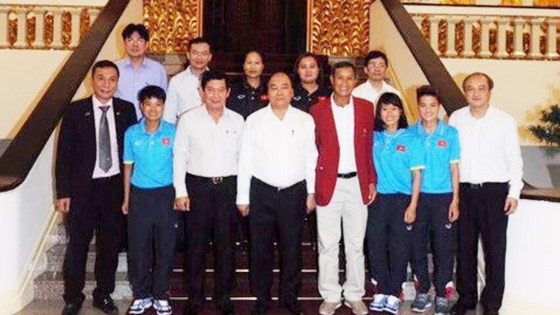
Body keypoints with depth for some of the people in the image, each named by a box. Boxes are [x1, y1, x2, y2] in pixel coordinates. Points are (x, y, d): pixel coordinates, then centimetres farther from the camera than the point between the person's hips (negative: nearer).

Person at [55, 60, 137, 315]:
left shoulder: (127, 110, 1)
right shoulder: (75, 111, -5)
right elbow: (64, 154, -3)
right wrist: (63, 193, -7)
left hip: (115, 187, 2)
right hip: (83, 188, -2)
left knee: (110, 244, 12)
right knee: (77, 245, 6)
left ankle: (104, 294, 30)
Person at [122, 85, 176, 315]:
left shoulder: (173, 132, -4)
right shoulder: (131, 133, 0)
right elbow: (128, 166, 8)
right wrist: (126, 199, 8)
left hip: (165, 194, -1)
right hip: (139, 194, 1)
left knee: (165, 246, 5)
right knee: (138, 246, 6)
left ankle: (160, 294, 20)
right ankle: (141, 294, 21)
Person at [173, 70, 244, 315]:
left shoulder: (237, 120, 4)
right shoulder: (188, 119, -2)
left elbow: (243, 157, 6)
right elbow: (179, 157, 0)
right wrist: (180, 191, -4)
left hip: (228, 186, 1)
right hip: (197, 185, -1)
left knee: (226, 244, 9)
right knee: (196, 244, 6)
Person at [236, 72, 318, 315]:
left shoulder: (305, 120, 4)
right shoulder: (254, 120, 1)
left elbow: (311, 158, 5)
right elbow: (245, 160, 2)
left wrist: (312, 192, 3)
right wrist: (242, 196, 0)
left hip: (294, 192, 0)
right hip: (262, 192, 0)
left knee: (292, 247, 8)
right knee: (260, 247, 7)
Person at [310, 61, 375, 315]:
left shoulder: (366, 108, 4)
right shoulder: (317, 109, -2)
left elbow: (369, 147, 8)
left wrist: (371, 181, 5)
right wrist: (310, 185, -4)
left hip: (357, 183, 2)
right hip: (328, 184, -1)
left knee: (356, 244, 10)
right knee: (328, 245, 6)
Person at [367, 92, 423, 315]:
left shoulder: (410, 139, -1)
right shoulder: (373, 138, 5)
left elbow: (416, 175, -2)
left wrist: (413, 205, -6)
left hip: (401, 199, -2)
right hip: (378, 198, 2)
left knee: (399, 247, 2)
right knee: (376, 245, 4)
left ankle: (394, 293, 14)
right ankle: (380, 291, 17)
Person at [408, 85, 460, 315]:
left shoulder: (450, 133, 0)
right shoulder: (410, 132, 2)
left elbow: (454, 167, 2)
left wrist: (455, 200, -2)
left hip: (443, 196, -1)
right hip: (417, 196, 1)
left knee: (444, 247, 2)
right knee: (417, 246, 6)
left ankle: (442, 294, 15)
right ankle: (422, 291, 20)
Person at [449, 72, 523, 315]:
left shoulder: (505, 121, -1)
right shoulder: (456, 118, 4)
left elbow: (514, 160, 1)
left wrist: (514, 192, -5)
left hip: (495, 191, -2)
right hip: (464, 191, 2)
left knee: (495, 249, 1)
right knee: (464, 247, 11)